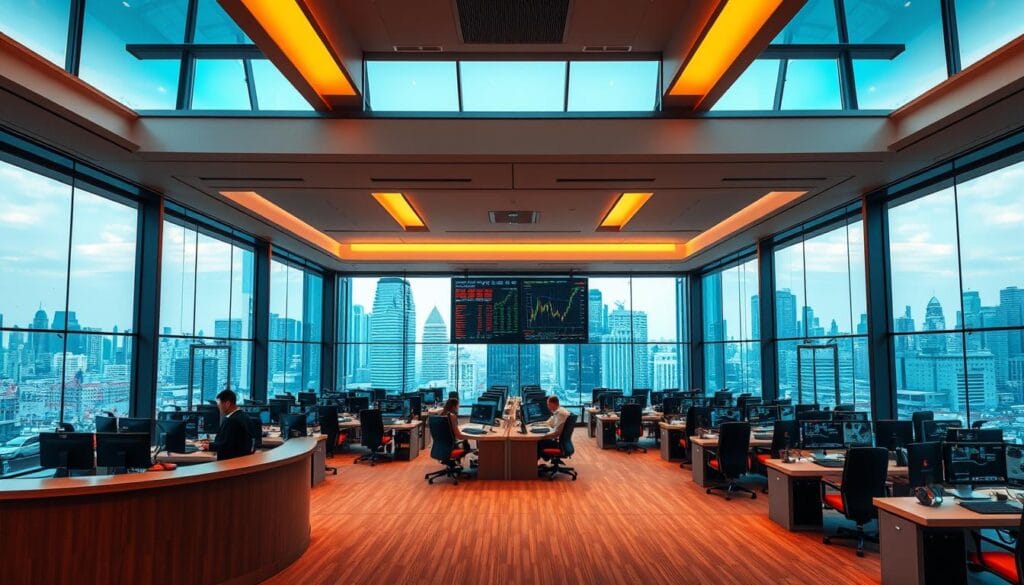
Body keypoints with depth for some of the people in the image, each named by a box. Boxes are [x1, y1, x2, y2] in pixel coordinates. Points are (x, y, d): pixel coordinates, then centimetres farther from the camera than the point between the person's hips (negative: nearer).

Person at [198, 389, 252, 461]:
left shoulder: (231, 420, -18)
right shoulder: (243, 416, 10)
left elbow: (226, 445, -20)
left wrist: (210, 446, -5)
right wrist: (211, 443, 10)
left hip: (232, 460, -9)